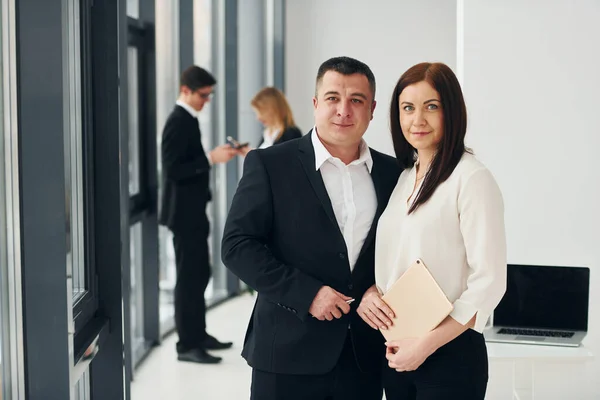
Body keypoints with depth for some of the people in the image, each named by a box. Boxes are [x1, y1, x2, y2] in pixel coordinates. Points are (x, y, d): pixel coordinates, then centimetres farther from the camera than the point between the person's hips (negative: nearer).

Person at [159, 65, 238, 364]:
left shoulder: (187, 120, 13)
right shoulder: (178, 122, -17)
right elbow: (173, 170, -24)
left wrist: (214, 155, 7)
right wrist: (211, 158, -24)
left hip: (192, 211, 10)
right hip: (184, 212, -10)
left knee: (199, 273, 16)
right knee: (189, 277, -5)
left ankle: (198, 334, 26)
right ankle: (187, 345, 2)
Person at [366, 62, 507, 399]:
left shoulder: (472, 178, -12)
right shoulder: (403, 176, 8)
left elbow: (489, 282, -16)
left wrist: (425, 345, -16)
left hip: (449, 353, -6)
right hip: (395, 352, 6)